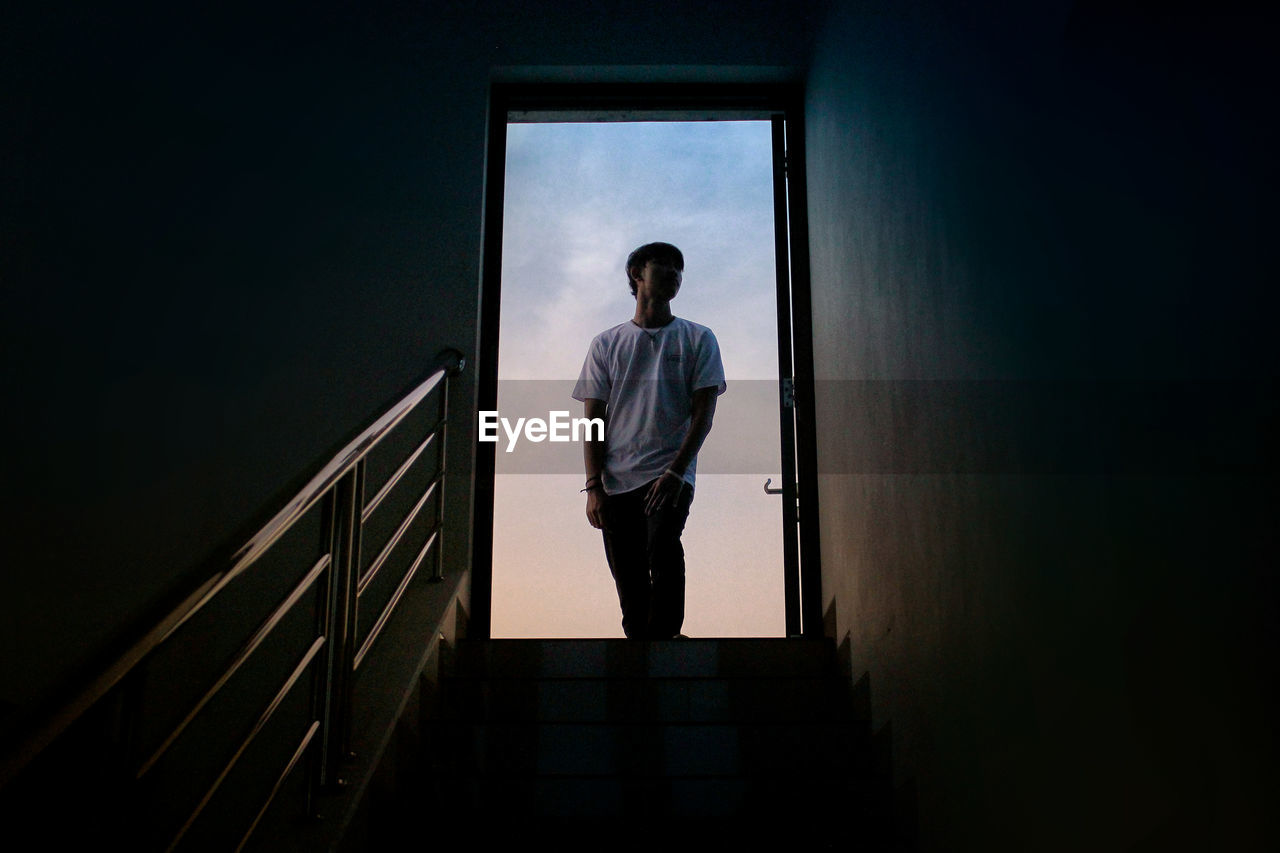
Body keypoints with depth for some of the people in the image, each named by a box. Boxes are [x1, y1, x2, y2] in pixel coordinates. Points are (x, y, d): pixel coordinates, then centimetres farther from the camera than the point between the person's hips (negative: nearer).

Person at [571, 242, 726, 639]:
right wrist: (594, 486, -1)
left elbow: (703, 413, 2)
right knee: (629, 583, 2)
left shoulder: (698, 339, 10)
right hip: (616, 481, 3)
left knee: (663, 550, -27)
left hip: (670, 476, -2)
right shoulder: (606, 343, 15)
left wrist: (675, 472, -11)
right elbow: (593, 419, 10)